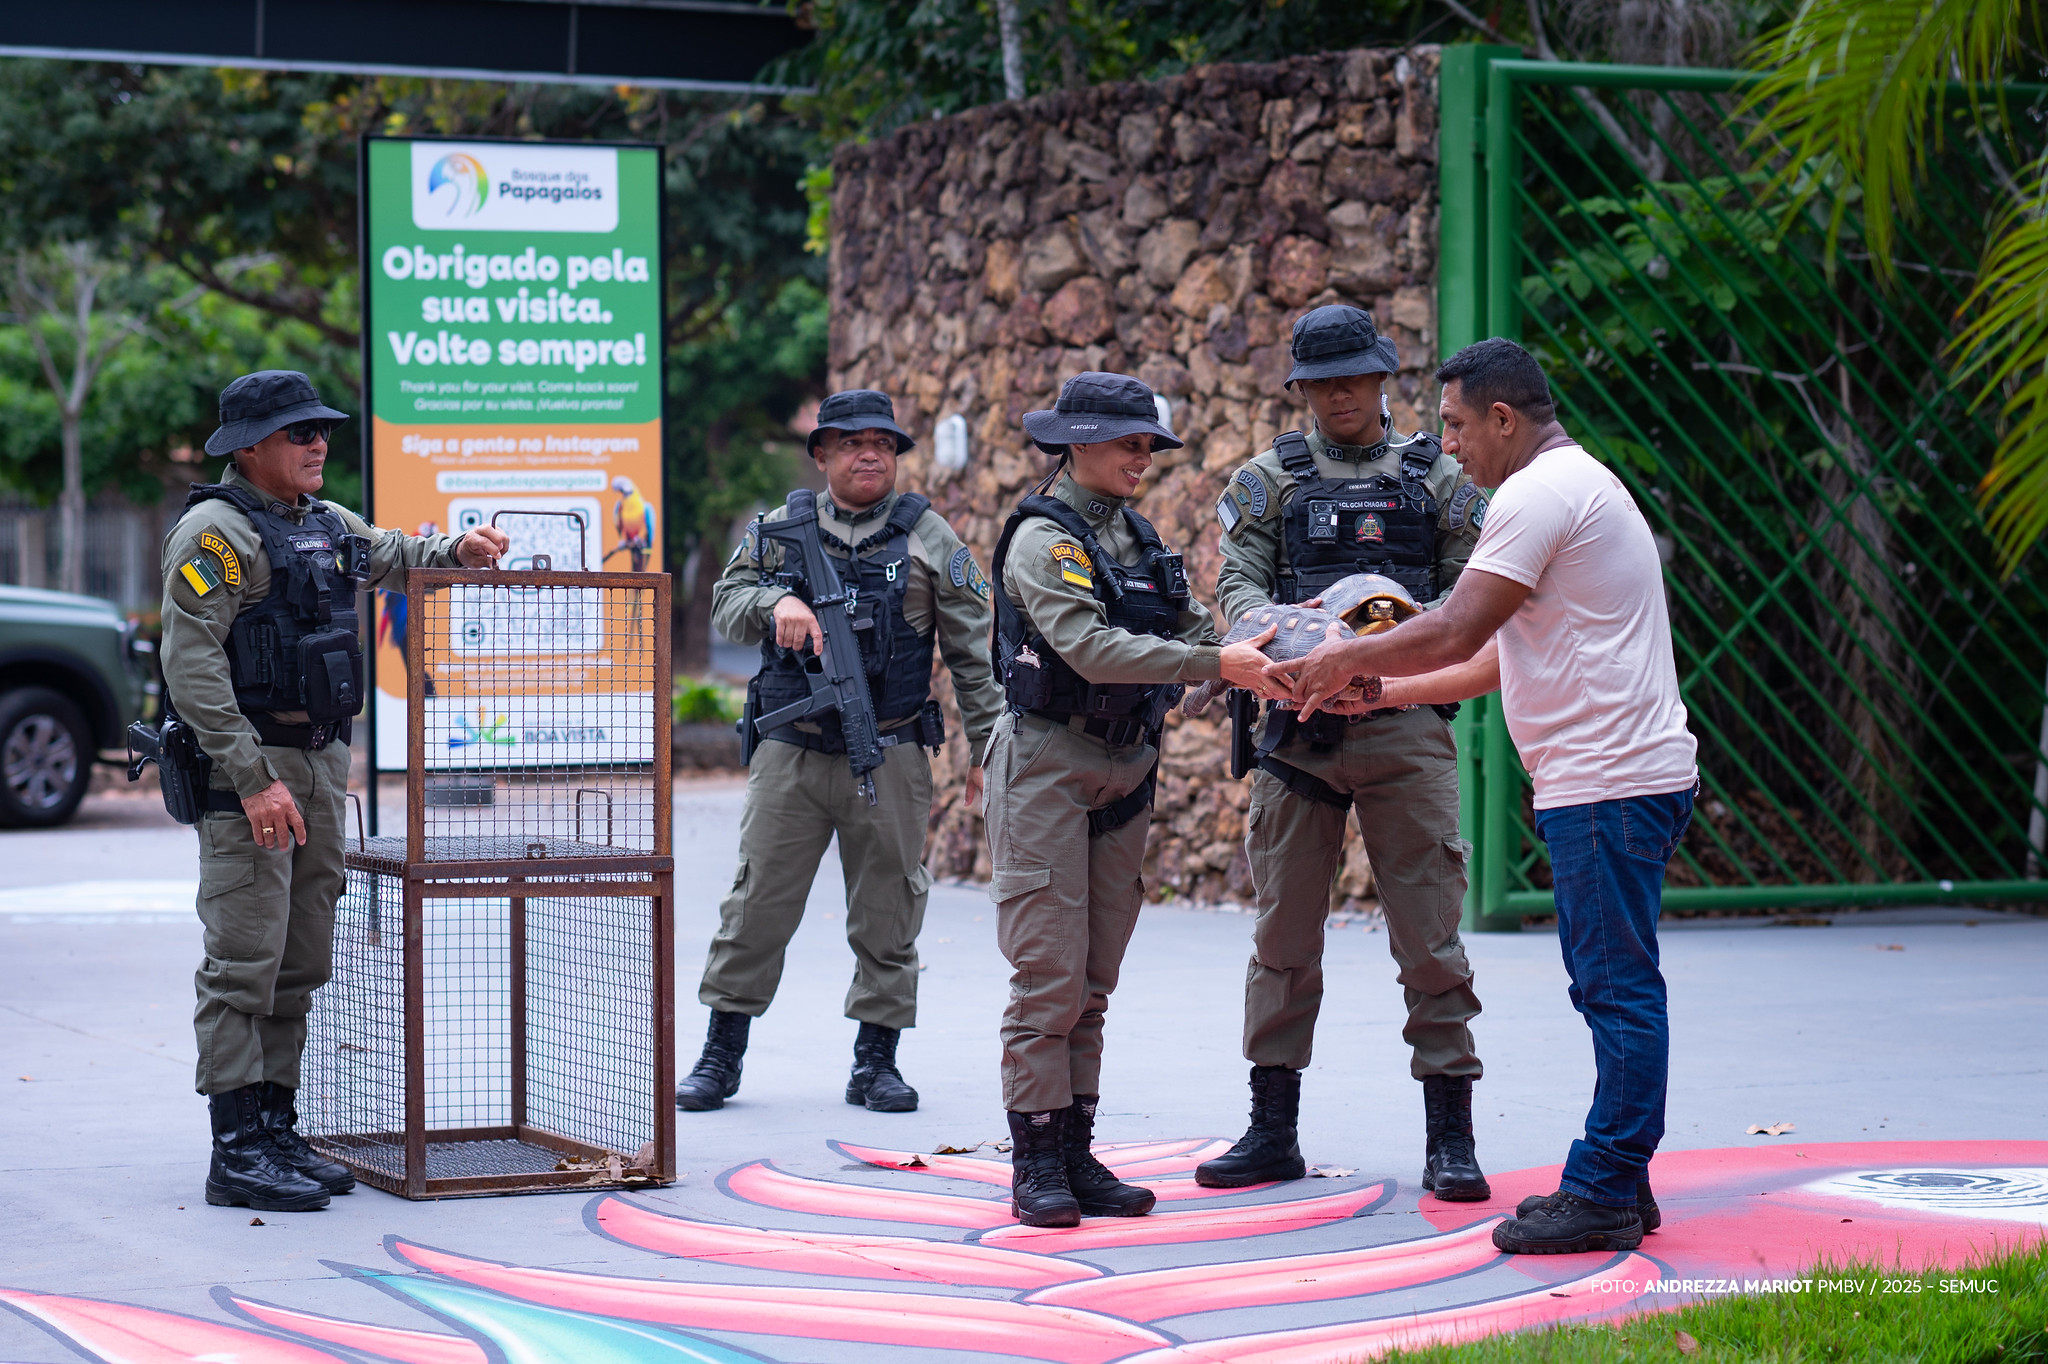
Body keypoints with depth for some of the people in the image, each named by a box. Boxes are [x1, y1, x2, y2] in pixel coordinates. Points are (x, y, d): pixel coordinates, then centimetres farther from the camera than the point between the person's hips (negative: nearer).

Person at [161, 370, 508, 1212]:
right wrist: (254, 780, -23)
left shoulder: (327, 525, 15)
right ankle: (237, 1155, -11)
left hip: (320, 764, 9)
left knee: (301, 962, 10)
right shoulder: (215, 531, -11)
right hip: (247, 767, -9)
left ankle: (277, 1134, 17)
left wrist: (456, 552, 13)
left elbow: (391, 556, 36)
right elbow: (191, 664, -18)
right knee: (244, 960, -10)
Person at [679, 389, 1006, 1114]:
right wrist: (777, 601, -16)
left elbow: (971, 649, 5)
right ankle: (722, 1055, 10)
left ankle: (877, 1061, 14)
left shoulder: (930, 538, 5)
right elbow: (726, 603, 6)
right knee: (757, 903, 1)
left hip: (889, 760, 0)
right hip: (790, 753, 1)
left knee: (887, 912, 3)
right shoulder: (781, 529, 9)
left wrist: (986, 745, 0)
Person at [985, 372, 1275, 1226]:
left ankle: (1077, 1154, 14)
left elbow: (1191, 629, 10)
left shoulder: (1136, 538, 14)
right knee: (1048, 976, -7)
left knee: (1093, 982, 9)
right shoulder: (1043, 538, -10)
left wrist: (1268, 657, -9)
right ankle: (1036, 1163, -1)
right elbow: (1091, 647, -23)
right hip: (1048, 764, -7)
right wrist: (1216, 665, -27)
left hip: (1124, 771, 7)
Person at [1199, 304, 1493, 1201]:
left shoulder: (1435, 478, 10)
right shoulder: (1270, 479, 11)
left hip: (1406, 726, -1)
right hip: (1299, 726, 1)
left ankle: (1450, 1136, 2)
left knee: (1430, 937, -4)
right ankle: (1273, 1132, 15)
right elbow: (1235, 584, 2)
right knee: (1283, 935, 5)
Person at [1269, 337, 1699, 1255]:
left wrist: (1349, 659, -2)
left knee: (1618, 988, -7)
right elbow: (1500, 656, 24)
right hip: (1610, 776, 11)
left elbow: (1454, 633, -16)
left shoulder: (1540, 494, -12)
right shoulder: (1576, 485, 22)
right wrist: (1385, 691, 21)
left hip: (1610, 782, -11)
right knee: (1610, 985, 13)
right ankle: (1615, 1184, 18)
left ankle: (1604, 1196, -5)